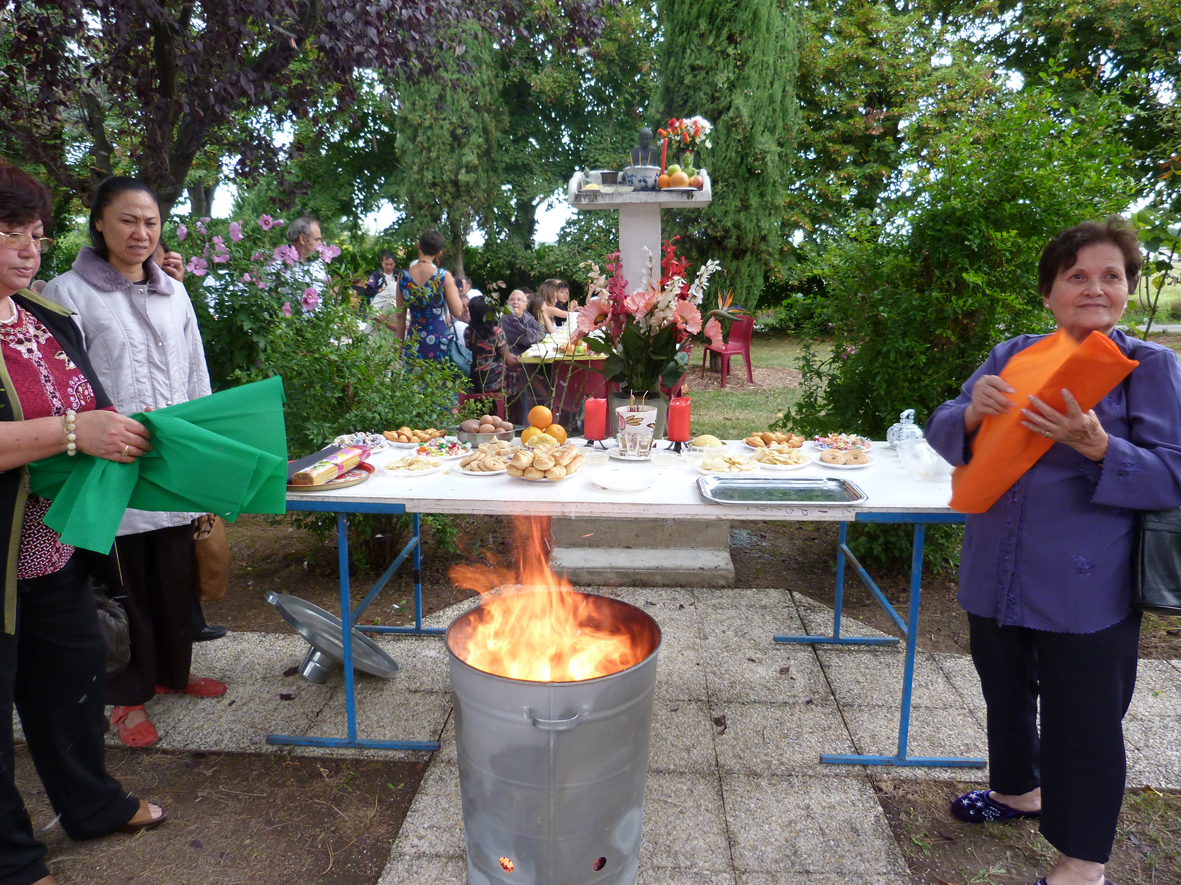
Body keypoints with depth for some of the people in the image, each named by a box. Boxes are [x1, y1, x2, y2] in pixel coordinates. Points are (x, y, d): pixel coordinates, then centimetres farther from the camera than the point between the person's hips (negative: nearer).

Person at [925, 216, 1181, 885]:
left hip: (1086, 587, -4)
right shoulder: (1013, 355, 7)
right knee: (1006, 694, 22)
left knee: (1083, 718, 5)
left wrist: (1096, 446, -28)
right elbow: (943, 436, 2)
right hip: (997, 575, 5)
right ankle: (1018, 790, 48)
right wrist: (973, 411, -21)